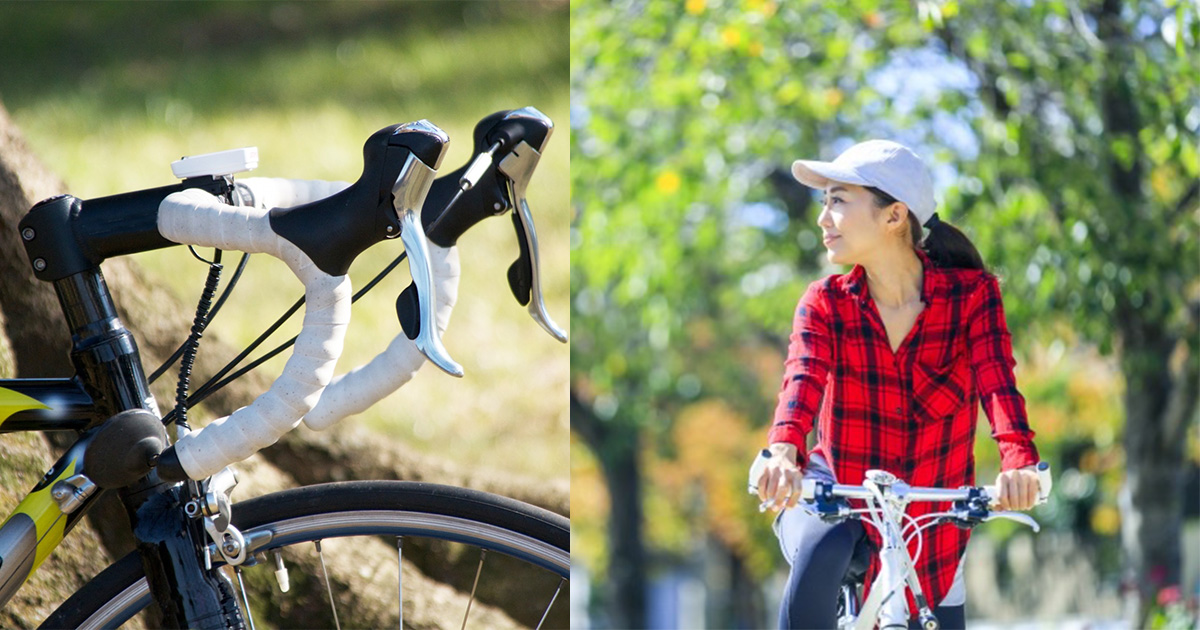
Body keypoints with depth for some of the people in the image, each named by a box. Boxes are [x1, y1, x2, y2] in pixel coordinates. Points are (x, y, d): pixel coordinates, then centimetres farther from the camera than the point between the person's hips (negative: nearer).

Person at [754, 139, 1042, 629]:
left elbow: (996, 382, -24)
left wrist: (1019, 462, -45)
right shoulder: (826, 304, -8)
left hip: (929, 518, 1)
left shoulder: (971, 294, -9)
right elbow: (803, 379, -27)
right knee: (820, 557, -35)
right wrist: (783, 452, -49)